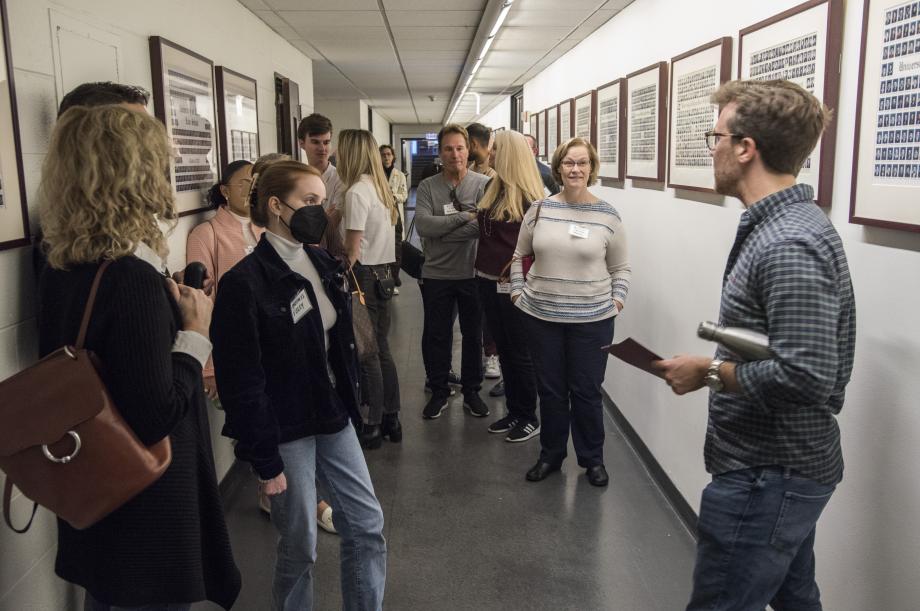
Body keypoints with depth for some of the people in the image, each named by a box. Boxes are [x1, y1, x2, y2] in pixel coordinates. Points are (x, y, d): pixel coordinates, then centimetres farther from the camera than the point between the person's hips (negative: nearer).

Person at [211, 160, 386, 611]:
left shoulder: (324, 265, 4)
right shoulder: (245, 283, -18)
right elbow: (242, 382, -17)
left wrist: (349, 400, 12)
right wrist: (265, 461, -15)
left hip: (333, 417, 7)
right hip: (286, 431, -7)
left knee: (367, 525, 13)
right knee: (300, 545, 8)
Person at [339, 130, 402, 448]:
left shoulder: (357, 191, -14)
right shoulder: (380, 187, 12)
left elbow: (353, 248, -16)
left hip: (364, 274, -8)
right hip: (383, 272, 8)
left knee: (367, 353, 0)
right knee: (381, 349, 14)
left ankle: (374, 425, 9)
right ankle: (391, 419, 22)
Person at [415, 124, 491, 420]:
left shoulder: (483, 184, -5)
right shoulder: (427, 187, -1)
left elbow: (484, 226, -19)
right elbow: (423, 226, -17)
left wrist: (441, 230, -19)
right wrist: (464, 217, -19)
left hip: (472, 273, -1)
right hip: (436, 274, 1)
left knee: (473, 335, 12)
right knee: (436, 336, 11)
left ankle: (472, 391, 30)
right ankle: (439, 393, 28)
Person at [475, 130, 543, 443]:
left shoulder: (528, 196, -14)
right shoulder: (493, 188, 10)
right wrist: (481, 267, 11)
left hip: (512, 286, -8)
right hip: (488, 282, 8)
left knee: (520, 353, 3)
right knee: (503, 350, 15)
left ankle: (529, 418, 17)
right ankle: (514, 412, 27)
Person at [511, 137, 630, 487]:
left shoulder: (607, 215, -3)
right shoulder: (540, 210, 1)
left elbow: (621, 267, 7)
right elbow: (520, 255, 13)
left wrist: (617, 298, -5)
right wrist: (518, 290, 5)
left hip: (592, 319, -2)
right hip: (543, 317, 2)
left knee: (586, 392, 7)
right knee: (550, 390, 13)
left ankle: (592, 459, 26)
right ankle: (550, 455, 30)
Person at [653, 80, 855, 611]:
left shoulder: (789, 245, -25)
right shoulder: (789, 222, 8)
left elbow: (805, 377, -30)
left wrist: (709, 372, -18)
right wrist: (726, 356, 8)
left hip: (767, 477, -10)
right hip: (786, 466, 10)